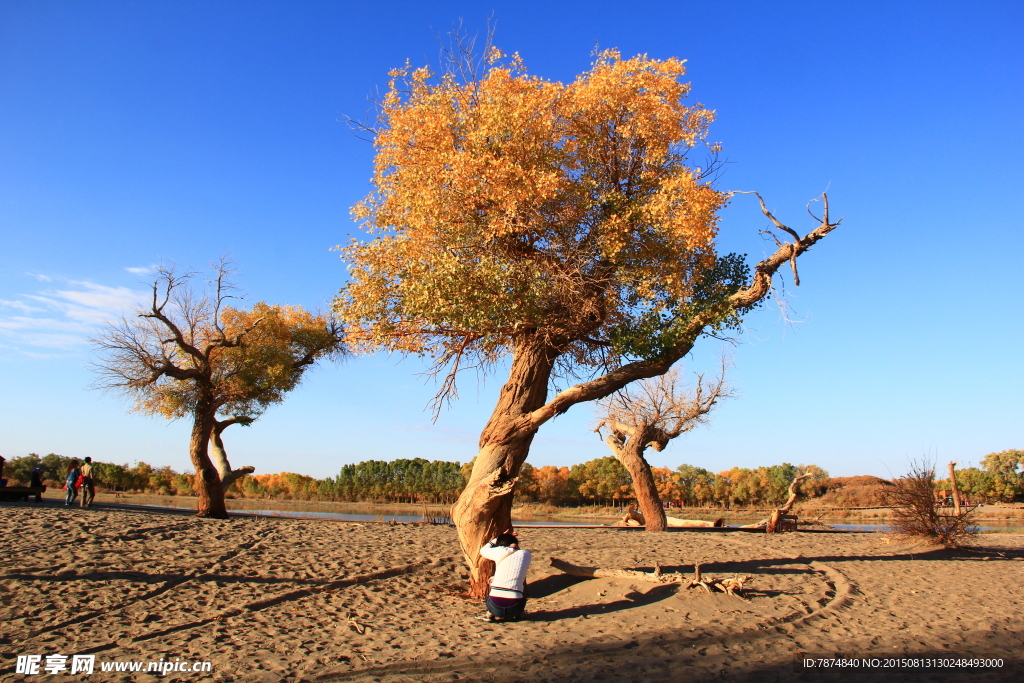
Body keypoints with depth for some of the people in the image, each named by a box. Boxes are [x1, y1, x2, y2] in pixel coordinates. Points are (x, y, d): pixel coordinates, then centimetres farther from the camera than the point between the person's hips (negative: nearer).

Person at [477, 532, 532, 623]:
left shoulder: (500, 551, 2)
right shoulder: (526, 554, 8)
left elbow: (483, 550, 23)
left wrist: (498, 538, 30)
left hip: (495, 607, -1)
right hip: (514, 607, 1)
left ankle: (490, 614, 9)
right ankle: (513, 615, 12)